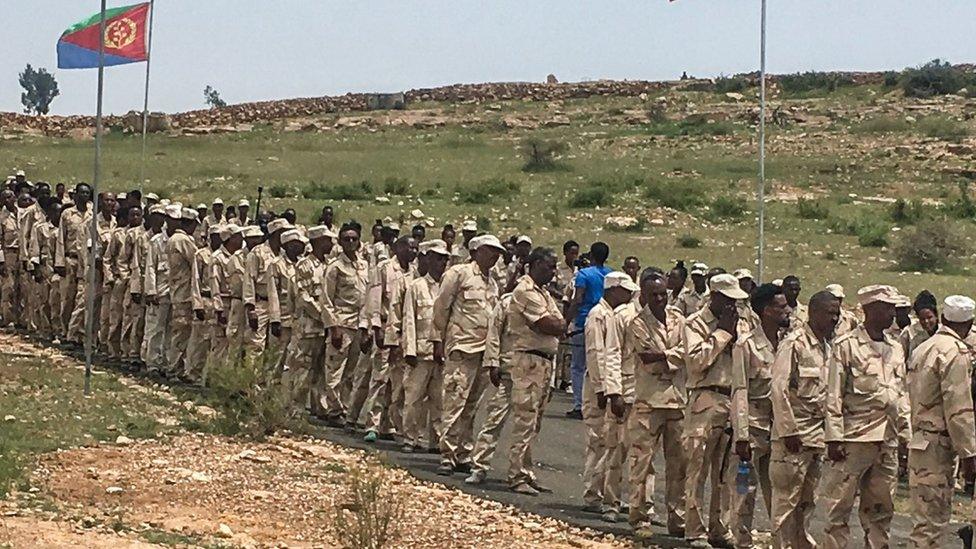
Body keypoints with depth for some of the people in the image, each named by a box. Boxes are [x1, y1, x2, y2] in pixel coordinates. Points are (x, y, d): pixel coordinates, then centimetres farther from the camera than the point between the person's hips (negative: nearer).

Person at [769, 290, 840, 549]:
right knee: (786, 499, -4)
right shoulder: (794, 344, -10)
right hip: (795, 434, -8)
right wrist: (789, 432, -17)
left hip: (818, 433, 8)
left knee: (808, 500, 14)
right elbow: (779, 390, -15)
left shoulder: (826, 346, 14)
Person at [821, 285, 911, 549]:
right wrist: (834, 438, -13)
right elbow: (834, 396, -7)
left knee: (881, 508, 11)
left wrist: (906, 436, 14)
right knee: (840, 506, -4)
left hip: (888, 440, 6)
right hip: (855, 437, -6)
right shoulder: (846, 346, -4)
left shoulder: (896, 349, 15)